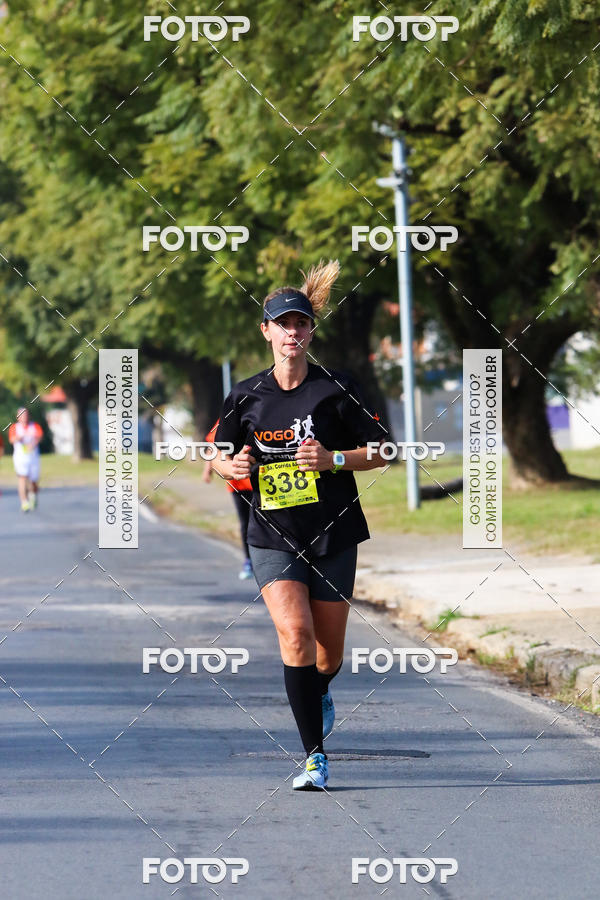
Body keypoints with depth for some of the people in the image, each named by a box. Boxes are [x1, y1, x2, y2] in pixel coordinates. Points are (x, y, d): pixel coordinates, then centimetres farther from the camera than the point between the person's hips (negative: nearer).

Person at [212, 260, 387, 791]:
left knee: (328, 656, 8)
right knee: (295, 633, -21)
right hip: (273, 537, 0)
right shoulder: (246, 397, 2)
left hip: (333, 536, 0)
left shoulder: (337, 390, -4)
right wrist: (234, 466, -9)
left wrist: (333, 459, -16)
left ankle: (319, 692, 47)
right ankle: (315, 755, -16)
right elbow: (220, 457, 15)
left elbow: (382, 452, 1)